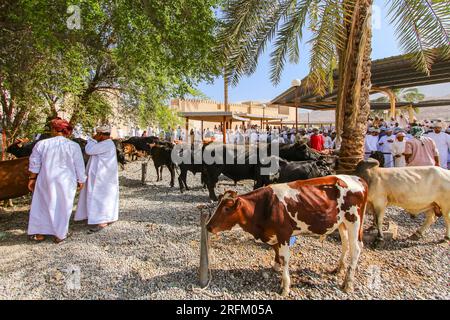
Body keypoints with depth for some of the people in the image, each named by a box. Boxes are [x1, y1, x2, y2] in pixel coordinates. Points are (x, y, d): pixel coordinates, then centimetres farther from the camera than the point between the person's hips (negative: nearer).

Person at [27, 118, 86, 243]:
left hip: (46, 181, 1)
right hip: (66, 182, -1)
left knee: (42, 205, 18)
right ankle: (59, 235, 18)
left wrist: (32, 178, 14)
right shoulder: (73, 146, -9)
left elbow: (34, 164, 2)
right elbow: (79, 166, -5)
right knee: (63, 207, 11)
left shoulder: (41, 144, -5)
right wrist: (81, 181, 6)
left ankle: (40, 233, 25)